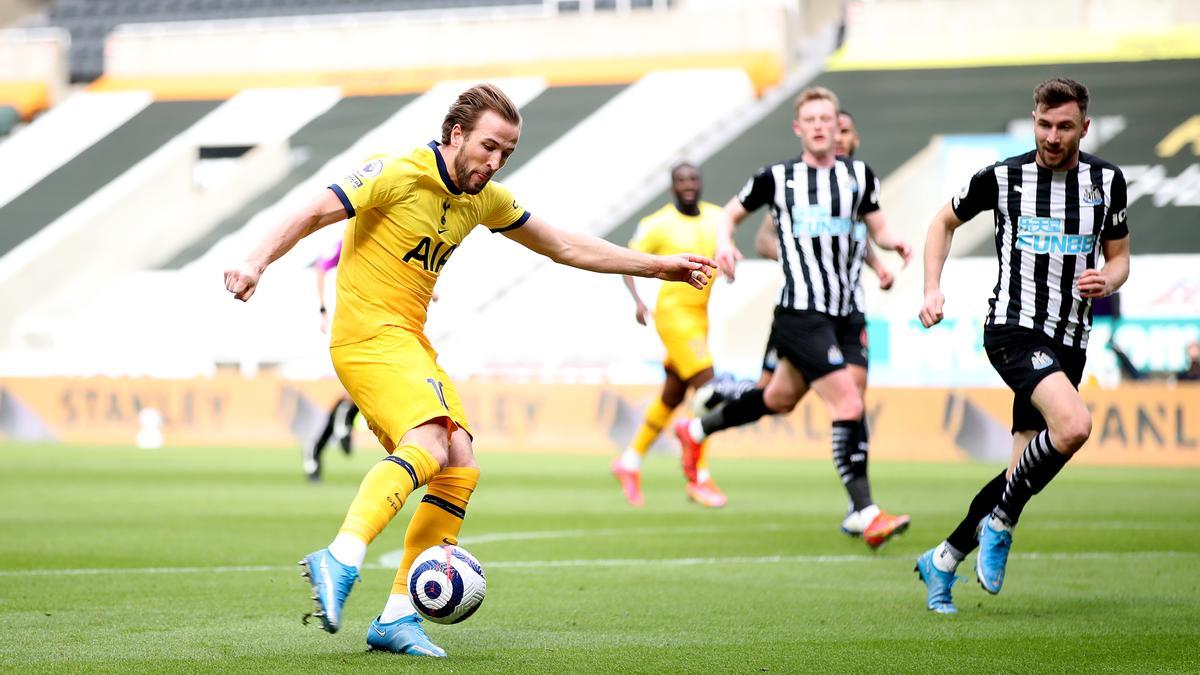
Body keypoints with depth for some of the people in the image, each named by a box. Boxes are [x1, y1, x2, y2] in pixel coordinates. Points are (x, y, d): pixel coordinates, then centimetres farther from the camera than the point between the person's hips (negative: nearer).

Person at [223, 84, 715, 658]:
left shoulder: (485, 199, 12)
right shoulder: (399, 175, -12)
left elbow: (565, 247, 21)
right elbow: (314, 214, -13)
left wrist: (658, 266, 20)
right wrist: (256, 263, -28)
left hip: (411, 341, 8)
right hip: (369, 331, -8)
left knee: (460, 470, 0)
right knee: (428, 443, -30)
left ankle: (397, 618, 1)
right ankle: (341, 560, -45)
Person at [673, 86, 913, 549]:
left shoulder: (859, 175, 8)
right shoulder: (778, 177, 0)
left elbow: (877, 228, 12)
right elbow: (732, 213, 13)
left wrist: (894, 242, -11)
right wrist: (724, 242, -8)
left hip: (842, 315, 6)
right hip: (800, 314, -6)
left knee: (779, 399, 21)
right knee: (849, 404, -18)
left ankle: (695, 430, 44)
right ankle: (867, 515, -18)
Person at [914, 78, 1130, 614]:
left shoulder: (1107, 181, 6)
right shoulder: (1002, 177, -3)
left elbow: (1119, 257, 17)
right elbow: (945, 221, 14)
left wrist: (1107, 281, -7)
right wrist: (932, 289, 3)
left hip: (1069, 342, 5)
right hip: (1013, 328, -5)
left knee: (1024, 474, 4)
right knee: (1074, 424, -30)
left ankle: (941, 561, 22)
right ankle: (999, 524, -10)